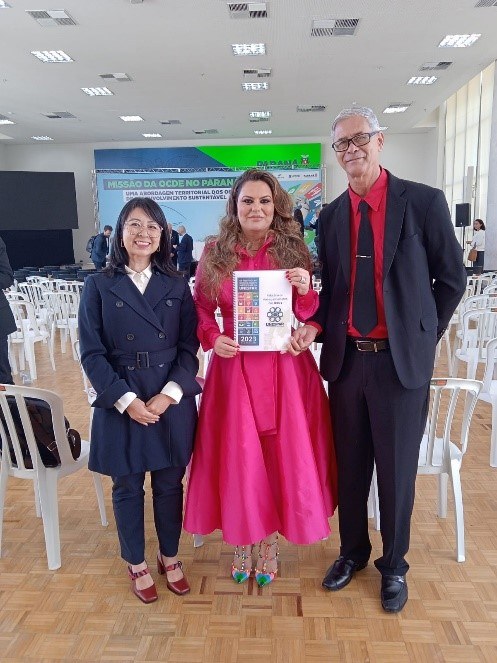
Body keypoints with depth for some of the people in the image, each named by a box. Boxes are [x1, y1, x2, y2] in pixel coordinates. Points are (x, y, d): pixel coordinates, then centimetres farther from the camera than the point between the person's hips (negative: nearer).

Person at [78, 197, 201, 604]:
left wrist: (169, 394, -13)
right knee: (128, 487, 13)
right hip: (121, 404, -1)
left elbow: (189, 347, -1)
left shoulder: (176, 286, 3)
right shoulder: (99, 285, -1)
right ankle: (137, 564, 35)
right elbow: (91, 352, -5)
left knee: (170, 484, 13)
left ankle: (170, 557, 37)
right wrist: (126, 399, -14)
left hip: (172, 402, 1)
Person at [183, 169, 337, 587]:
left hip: (285, 367, 0)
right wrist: (212, 338, -11)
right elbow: (201, 309, 7)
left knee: (282, 453, 8)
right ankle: (241, 540, 33)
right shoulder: (215, 252, 1)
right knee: (236, 456, 7)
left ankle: (270, 540, 32)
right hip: (233, 366, 0)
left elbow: (310, 315, 5)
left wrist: (305, 291, -15)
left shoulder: (293, 249, 1)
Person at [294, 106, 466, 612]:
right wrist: (315, 325, -7)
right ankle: (352, 551, 40)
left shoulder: (424, 202, -5)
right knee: (349, 465, 16)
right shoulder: (331, 215, 7)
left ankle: (394, 565, 35)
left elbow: (452, 278, 1)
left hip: (400, 359, -3)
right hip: (346, 358, 4)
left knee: (396, 469, 10)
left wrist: (420, 335, 3)